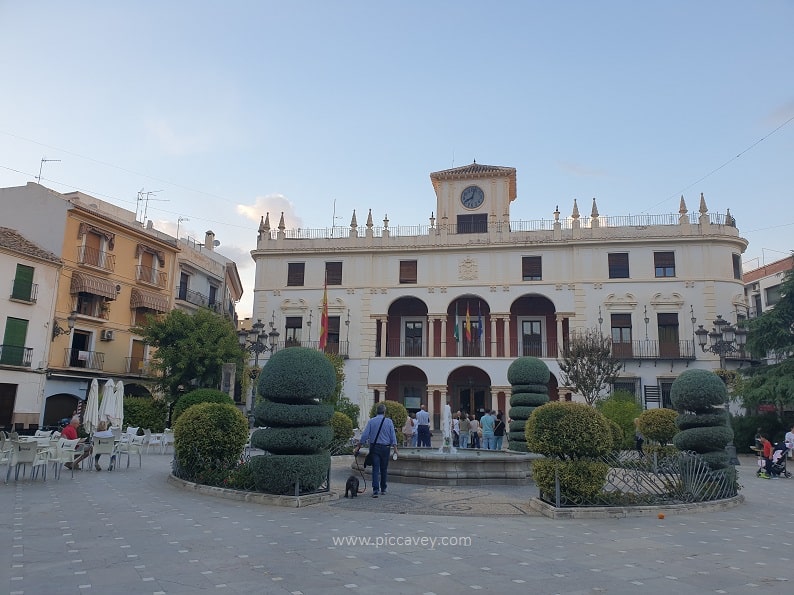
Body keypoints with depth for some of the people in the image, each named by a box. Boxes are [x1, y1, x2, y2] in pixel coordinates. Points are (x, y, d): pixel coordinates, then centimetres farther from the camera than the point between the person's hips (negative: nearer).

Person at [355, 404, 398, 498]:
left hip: (374, 447, 0)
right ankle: (383, 490, 21)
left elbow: (365, 435, -3)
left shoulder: (371, 421, 0)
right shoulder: (389, 421, 0)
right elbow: (393, 435, -3)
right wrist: (395, 447, -3)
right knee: (384, 469, 12)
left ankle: (375, 490, -13)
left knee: (375, 469, -2)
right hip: (385, 448, 0)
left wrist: (358, 446, 2)